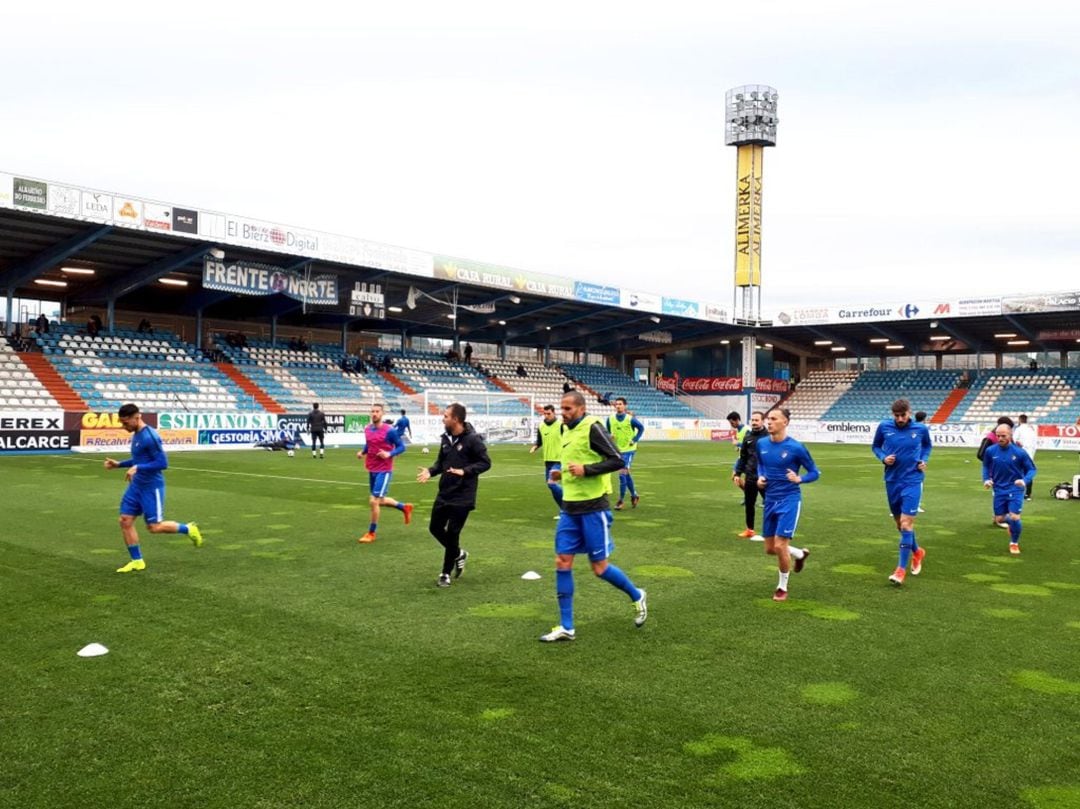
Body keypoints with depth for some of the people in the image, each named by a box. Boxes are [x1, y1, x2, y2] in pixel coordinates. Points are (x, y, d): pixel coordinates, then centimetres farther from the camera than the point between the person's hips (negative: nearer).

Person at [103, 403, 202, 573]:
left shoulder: (149, 436, -20)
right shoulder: (136, 435, 9)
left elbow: (163, 463, -23)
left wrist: (137, 468, -27)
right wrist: (119, 464, 13)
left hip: (151, 487, -9)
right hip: (136, 485, 9)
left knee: (154, 527, -4)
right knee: (125, 521, 3)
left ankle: (188, 529, 18)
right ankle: (137, 561, 12)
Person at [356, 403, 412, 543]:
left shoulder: (389, 431, -14)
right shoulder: (367, 429, 5)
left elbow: (401, 447, -8)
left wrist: (389, 454, -24)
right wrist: (362, 452, 2)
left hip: (384, 471, -7)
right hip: (372, 470, 7)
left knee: (374, 501, -10)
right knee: (380, 501, 18)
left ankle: (371, 533, 7)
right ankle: (405, 507, 42)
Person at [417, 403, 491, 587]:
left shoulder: (472, 439, -15)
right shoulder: (446, 438, 5)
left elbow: (485, 462, -13)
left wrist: (464, 471, -25)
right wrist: (430, 471, -4)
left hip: (462, 496, -7)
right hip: (444, 493, 7)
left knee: (452, 533, -2)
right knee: (435, 527, 12)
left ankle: (446, 574, 13)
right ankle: (458, 554, 35)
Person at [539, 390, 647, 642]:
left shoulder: (592, 428, -13)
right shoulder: (567, 430, 11)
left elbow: (617, 460, -18)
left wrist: (585, 470, -23)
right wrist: (563, 474, 7)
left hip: (593, 508, -7)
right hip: (570, 508, 7)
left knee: (599, 567, 1)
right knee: (562, 563, 2)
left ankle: (637, 597, 28)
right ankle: (566, 627, 10)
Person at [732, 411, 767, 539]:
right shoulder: (748, 436, 8)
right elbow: (743, 457, 14)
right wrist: (737, 473, 10)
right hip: (750, 477, 5)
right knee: (749, 504, 12)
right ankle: (750, 530, 27)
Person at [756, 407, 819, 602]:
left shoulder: (796, 448, -14)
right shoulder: (761, 445, 1)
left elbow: (814, 473, -4)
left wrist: (799, 479, -23)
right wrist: (760, 477, 1)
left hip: (789, 500, -6)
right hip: (770, 500, 6)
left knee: (780, 545, -11)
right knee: (770, 549, 11)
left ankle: (783, 587, 14)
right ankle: (800, 554, 42)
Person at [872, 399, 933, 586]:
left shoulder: (921, 429, -5)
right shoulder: (884, 427, -4)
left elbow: (927, 446, 16)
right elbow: (875, 446, 11)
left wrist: (924, 460, -2)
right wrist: (883, 457, -8)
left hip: (912, 481, -3)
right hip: (892, 481, 3)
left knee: (906, 523, -12)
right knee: (900, 523, 15)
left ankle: (901, 569, -6)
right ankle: (917, 551, 43)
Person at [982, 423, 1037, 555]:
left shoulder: (1019, 452, -13)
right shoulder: (990, 451, -6)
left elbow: (1031, 469, -4)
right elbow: (986, 466, 10)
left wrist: (1025, 481, -22)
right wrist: (986, 479, -7)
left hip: (1015, 490, -3)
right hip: (999, 490, 3)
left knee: (1014, 517, -13)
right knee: (999, 519, 5)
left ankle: (1014, 543, 15)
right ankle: (1011, 523, 44)